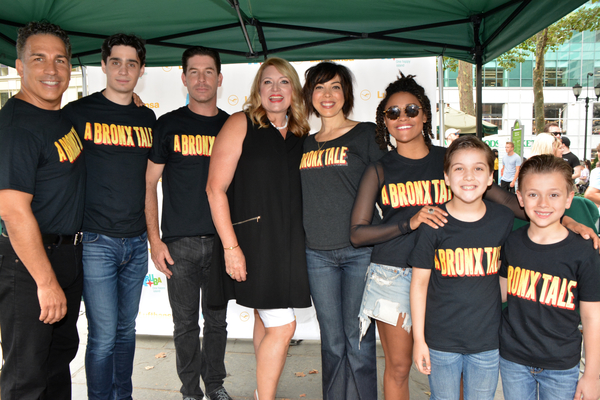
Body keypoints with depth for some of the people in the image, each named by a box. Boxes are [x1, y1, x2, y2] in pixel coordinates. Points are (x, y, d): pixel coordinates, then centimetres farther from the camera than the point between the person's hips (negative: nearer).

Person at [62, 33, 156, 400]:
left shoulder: (147, 118, 10)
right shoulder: (79, 112, -3)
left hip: (136, 242, 5)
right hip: (96, 241, -4)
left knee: (127, 329, 16)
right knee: (104, 335, -1)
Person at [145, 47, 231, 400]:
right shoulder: (169, 125, 2)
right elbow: (149, 185, 2)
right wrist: (155, 240, -5)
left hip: (222, 240, 2)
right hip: (179, 242, -1)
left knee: (217, 319, 13)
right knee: (186, 323, 8)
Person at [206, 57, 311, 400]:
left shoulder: (301, 134, 11)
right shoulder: (241, 124, -5)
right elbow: (216, 188, -10)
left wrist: (303, 241, 8)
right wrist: (230, 246, -15)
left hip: (289, 243, 5)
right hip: (252, 240, -5)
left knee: (267, 318, 17)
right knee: (283, 326, -6)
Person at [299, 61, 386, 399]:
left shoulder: (366, 134, 1)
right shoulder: (306, 144, 14)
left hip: (360, 250, -4)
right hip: (317, 254, 4)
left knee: (358, 339, 3)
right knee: (332, 342, 12)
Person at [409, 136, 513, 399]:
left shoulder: (504, 219, -4)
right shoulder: (433, 224, -12)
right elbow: (419, 282, -6)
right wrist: (418, 339, -5)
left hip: (488, 340, 2)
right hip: (441, 341, -2)